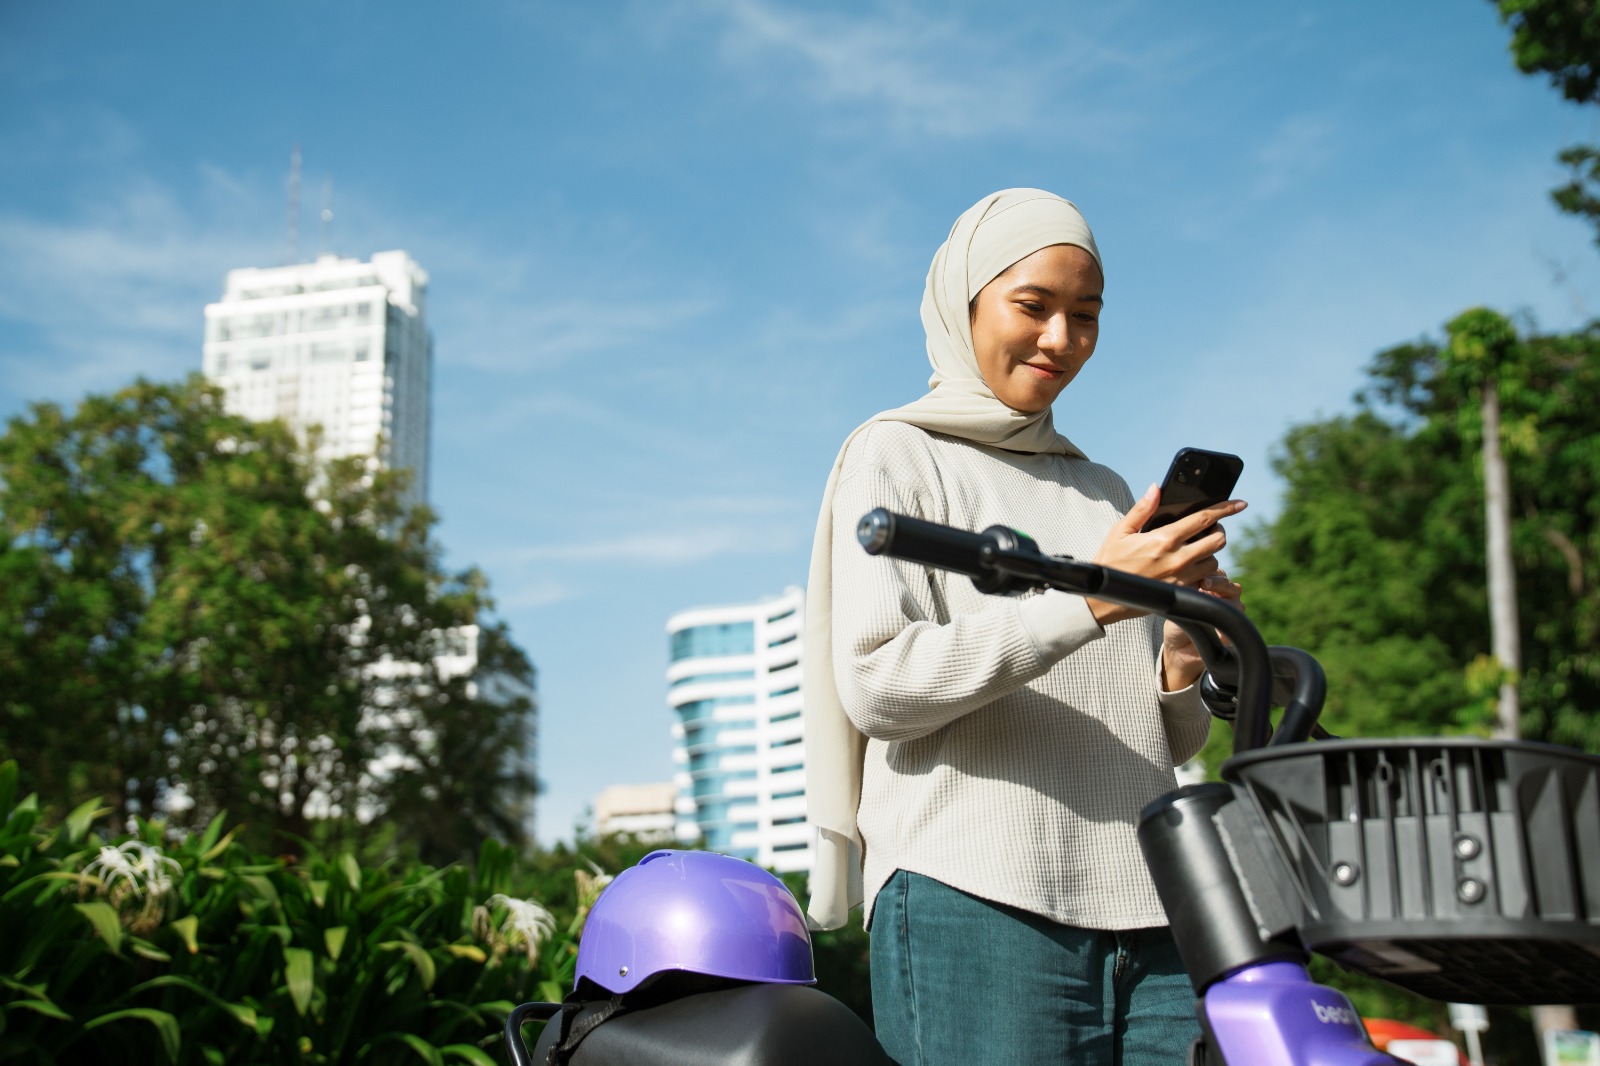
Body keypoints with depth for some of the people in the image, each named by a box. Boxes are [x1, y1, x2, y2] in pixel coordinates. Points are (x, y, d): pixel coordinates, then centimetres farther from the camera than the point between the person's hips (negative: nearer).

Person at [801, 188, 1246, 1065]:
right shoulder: (899, 455, 8)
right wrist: (1090, 601, -14)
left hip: (1148, 913, 5)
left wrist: (1179, 675, 3)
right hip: (974, 904, -5)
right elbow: (876, 683, -8)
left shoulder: (1104, 492, 25)